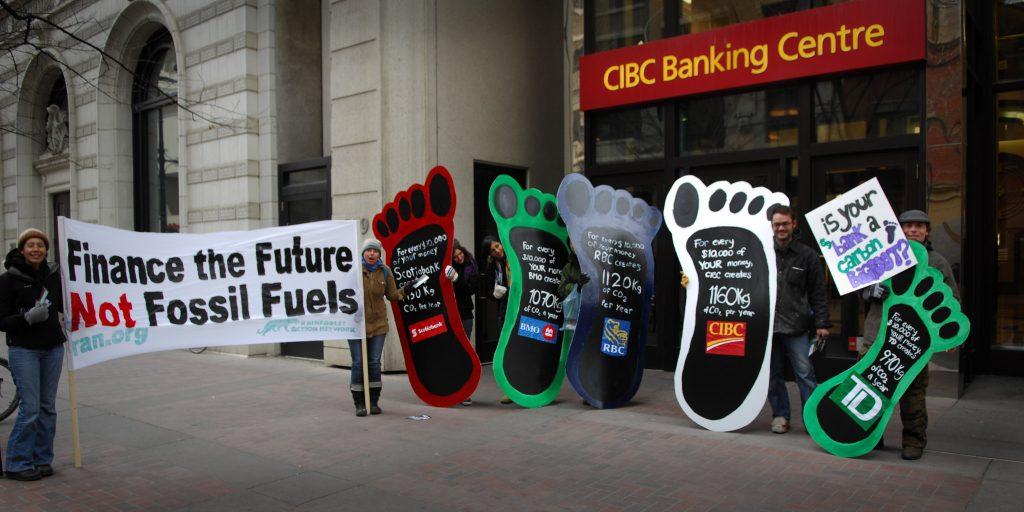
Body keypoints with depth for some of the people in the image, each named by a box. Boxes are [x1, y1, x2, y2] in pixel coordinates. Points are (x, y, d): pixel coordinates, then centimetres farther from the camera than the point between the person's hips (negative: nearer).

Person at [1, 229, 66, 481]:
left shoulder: (53, 275, 6)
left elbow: (65, 306, 16)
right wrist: (27, 317, -24)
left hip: (53, 348, 4)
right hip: (23, 349, -4)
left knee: (48, 406, 8)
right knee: (30, 407, -6)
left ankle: (42, 459, 19)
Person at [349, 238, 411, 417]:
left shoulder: (385, 271, 1)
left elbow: (392, 295, 6)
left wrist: (404, 290, -10)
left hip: (378, 324, 2)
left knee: (374, 363, 6)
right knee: (358, 363, 0)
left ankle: (374, 402, 18)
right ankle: (359, 403, 11)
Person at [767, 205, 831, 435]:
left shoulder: (806, 255, 5)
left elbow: (818, 293, 5)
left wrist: (822, 323, -1)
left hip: (796, 326, -2)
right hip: (767, 324, 2)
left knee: (804, 372, -2)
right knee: (772, 374, 9)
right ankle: (780, 415, 21)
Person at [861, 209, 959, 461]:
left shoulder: (937, 262, 11)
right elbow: (862, 287, 15)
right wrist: (873, 290, -8)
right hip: (877, 336, 2)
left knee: (913, 391, 3)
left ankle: (914, 441, 18)